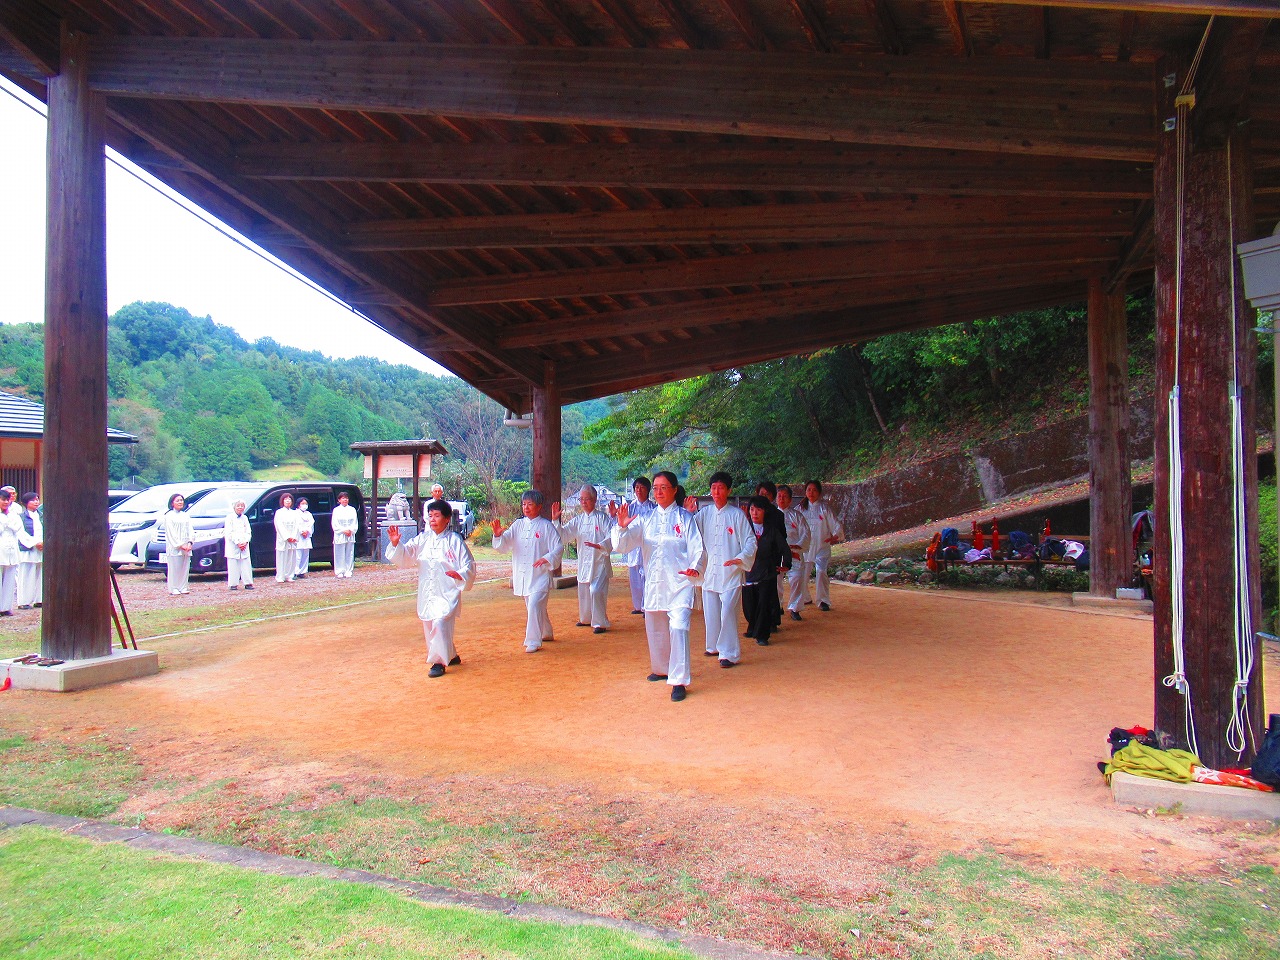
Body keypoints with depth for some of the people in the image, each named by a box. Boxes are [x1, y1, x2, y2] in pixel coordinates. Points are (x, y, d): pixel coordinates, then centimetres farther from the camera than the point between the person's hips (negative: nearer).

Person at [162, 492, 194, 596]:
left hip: (186, 547, 5)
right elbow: (171, 533, -8)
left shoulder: (186, 515, 16)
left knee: (185, 568, 5)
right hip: (174, 547, -5)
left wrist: (190, 542, -4)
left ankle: (182, 587, 10)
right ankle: (173, 589, -2)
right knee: (174, 567, -5)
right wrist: (180, 545, -14)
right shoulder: (169, 516, -1)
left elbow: (190, 530, 11)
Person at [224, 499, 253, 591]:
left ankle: (248, 583, 5)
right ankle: (233, 584, 3)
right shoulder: (230, 517, 0)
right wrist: (237, 543, -13)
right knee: (233, 565, -2)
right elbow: (229, 532, -7)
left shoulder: (245, 518, 13)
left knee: (246, 564, 1)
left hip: (244, 546, 4)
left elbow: (248, 532, 10)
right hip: (233, 546, -4)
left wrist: (245, 542, -6)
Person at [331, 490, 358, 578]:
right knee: (340, 554, -2)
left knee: (349, 554, 3)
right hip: (340, 536, -2)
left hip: (350, 535, 2)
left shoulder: (352, 510, 11)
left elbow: (355, 522, 8)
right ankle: (339, 572, 3)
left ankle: (348, 571, 8)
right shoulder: (336, 510, 4)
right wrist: (344, 531, -11)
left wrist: (351, 530, -8)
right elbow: (335, 524, -2)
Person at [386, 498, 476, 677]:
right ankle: (451, 656, 36)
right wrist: (395, 543, -13)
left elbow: (469, 566, -5)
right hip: (427, 593, 6)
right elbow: (405, 556, 5)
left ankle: (439, 662, -9)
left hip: (448, 592, -6)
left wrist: (460, 575, -24)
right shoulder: (423, 539, 8)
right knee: (429, 627, 15)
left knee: (440, 623, -23)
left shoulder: (455, 541, -6)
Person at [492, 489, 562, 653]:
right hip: (522, 576, 6)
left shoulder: (546, 526, -5)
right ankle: (546, 633, 37)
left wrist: (546, 559, -24)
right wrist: (498, 535, -19)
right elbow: (504, 545, 2)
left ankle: (534, 642, -10)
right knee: (532, 607, 17)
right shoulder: (518, 525, 9)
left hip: (540, 575, -6)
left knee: (535, 606, -17)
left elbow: (557, 548, -7)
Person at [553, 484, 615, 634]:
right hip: (583, 562, 6)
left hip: (599, 561, -6)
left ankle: (600, 623, -3)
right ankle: (586, 619, 35)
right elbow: (563, 534, 7)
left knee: (596, 591, -14)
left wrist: (599, 545, -27)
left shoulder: (602, 517, -6)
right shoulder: (578, 520, 11)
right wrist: (555, 520, -6)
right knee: (583, 591, 16)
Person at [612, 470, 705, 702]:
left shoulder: (685, 517, 0)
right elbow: (623, 544, 3)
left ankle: (679, 681, -12)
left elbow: (696, 547, -5)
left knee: (678, 628, -16)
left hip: (680, 582, -4)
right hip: (654, 582, 5)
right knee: (655, 629, 16)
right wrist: (621, 527, -18)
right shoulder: (646, 519, 8)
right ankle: (662, 669, 38)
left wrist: (695, 567, -25)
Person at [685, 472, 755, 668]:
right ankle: (714, 646, 31)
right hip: (708, 571, 4)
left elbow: (751, 542, -2)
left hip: (730, 573, -4)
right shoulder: (704, 513, 7)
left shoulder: (737, 514, -3)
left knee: (728, 613, -10)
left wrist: (741, 558, -19)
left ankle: (730, 653, -1)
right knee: (710, 612, 13)